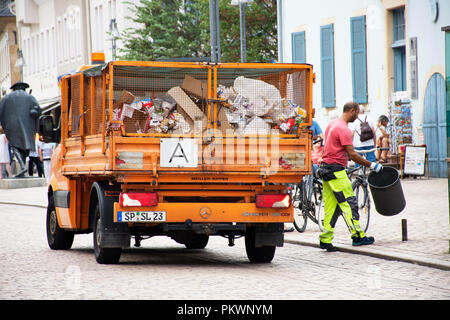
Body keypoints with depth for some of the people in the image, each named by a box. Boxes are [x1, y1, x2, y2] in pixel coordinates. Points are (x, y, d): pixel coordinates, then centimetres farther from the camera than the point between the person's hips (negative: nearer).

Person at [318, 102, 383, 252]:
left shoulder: (332, 124, 15)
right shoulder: (343, 129, -16)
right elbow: (352, 155, -19)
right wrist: (371, 165, -13)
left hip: (326, 169, 10)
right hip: (336, 170, -10)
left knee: (331, 205, 9)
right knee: (349, 202, -4)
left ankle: (325, 239, 7)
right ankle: (358, 236, -2)